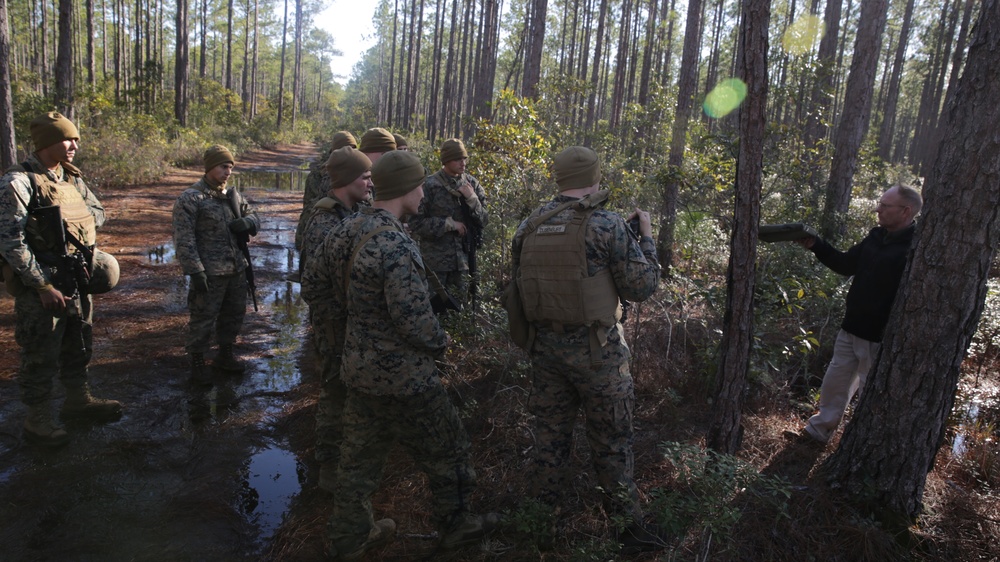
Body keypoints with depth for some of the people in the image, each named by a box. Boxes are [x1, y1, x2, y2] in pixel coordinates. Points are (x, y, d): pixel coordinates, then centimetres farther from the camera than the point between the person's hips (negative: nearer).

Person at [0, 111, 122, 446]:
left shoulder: (72, 179, 8)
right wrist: (44, 287, -21)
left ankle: (78, 400, 37)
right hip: (40, 286, -7)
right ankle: (38, 420, 19)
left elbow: (98, 211, 22)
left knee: (79, 346, 19)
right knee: (42, 356, 4)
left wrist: (77, 222, 0)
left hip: (77, 280, 7)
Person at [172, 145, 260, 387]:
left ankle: (225, 355, 36)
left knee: (234, 315, 18)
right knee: (203, 320, 2)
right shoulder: (190, 199, -9)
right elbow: (184, 240, -13)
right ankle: (197, 364, 18)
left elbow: (254, 216, 18)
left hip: (236, 270, 7)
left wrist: (247, 222, -8)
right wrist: (195, 271, -19)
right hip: (209, 273, -7)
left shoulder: (233, 196, 11)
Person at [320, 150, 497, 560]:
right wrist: (440, 342, -7)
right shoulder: (396, 245, -26)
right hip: (403, 378, -8)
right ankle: (456, 526, 34)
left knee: (359, 456, 21)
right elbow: (414, 318, -27)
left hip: (358, 371, 8)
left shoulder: (343, 234, 2)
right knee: (447, 453, 14)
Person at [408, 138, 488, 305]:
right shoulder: (430, 186, -11)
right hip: (435, 260, -4)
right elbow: (415, 223, -12)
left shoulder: (471, 184, 3)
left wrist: (472, 199, -13)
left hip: (463, 258, 4)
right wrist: (449, 224, -17)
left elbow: (483, 221, 4)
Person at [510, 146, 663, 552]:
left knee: (550, 435, 18)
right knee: (611, 443, 10)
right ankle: (628, 527, 24)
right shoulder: (606, 225, -16)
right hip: (596, 351, -4)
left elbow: (519, 285, 9)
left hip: (546, 346, 5)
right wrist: (646, 236, 2)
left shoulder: (529, 227, 0)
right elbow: (642, 286, -10)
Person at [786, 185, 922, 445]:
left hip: (880, 337, -8)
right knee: (834, 382, 17)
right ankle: (818, 431, 32)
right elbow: (846, 264, 16)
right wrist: (816, 245, 5)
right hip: (851, 328, 8)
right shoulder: (877, 236, 7)